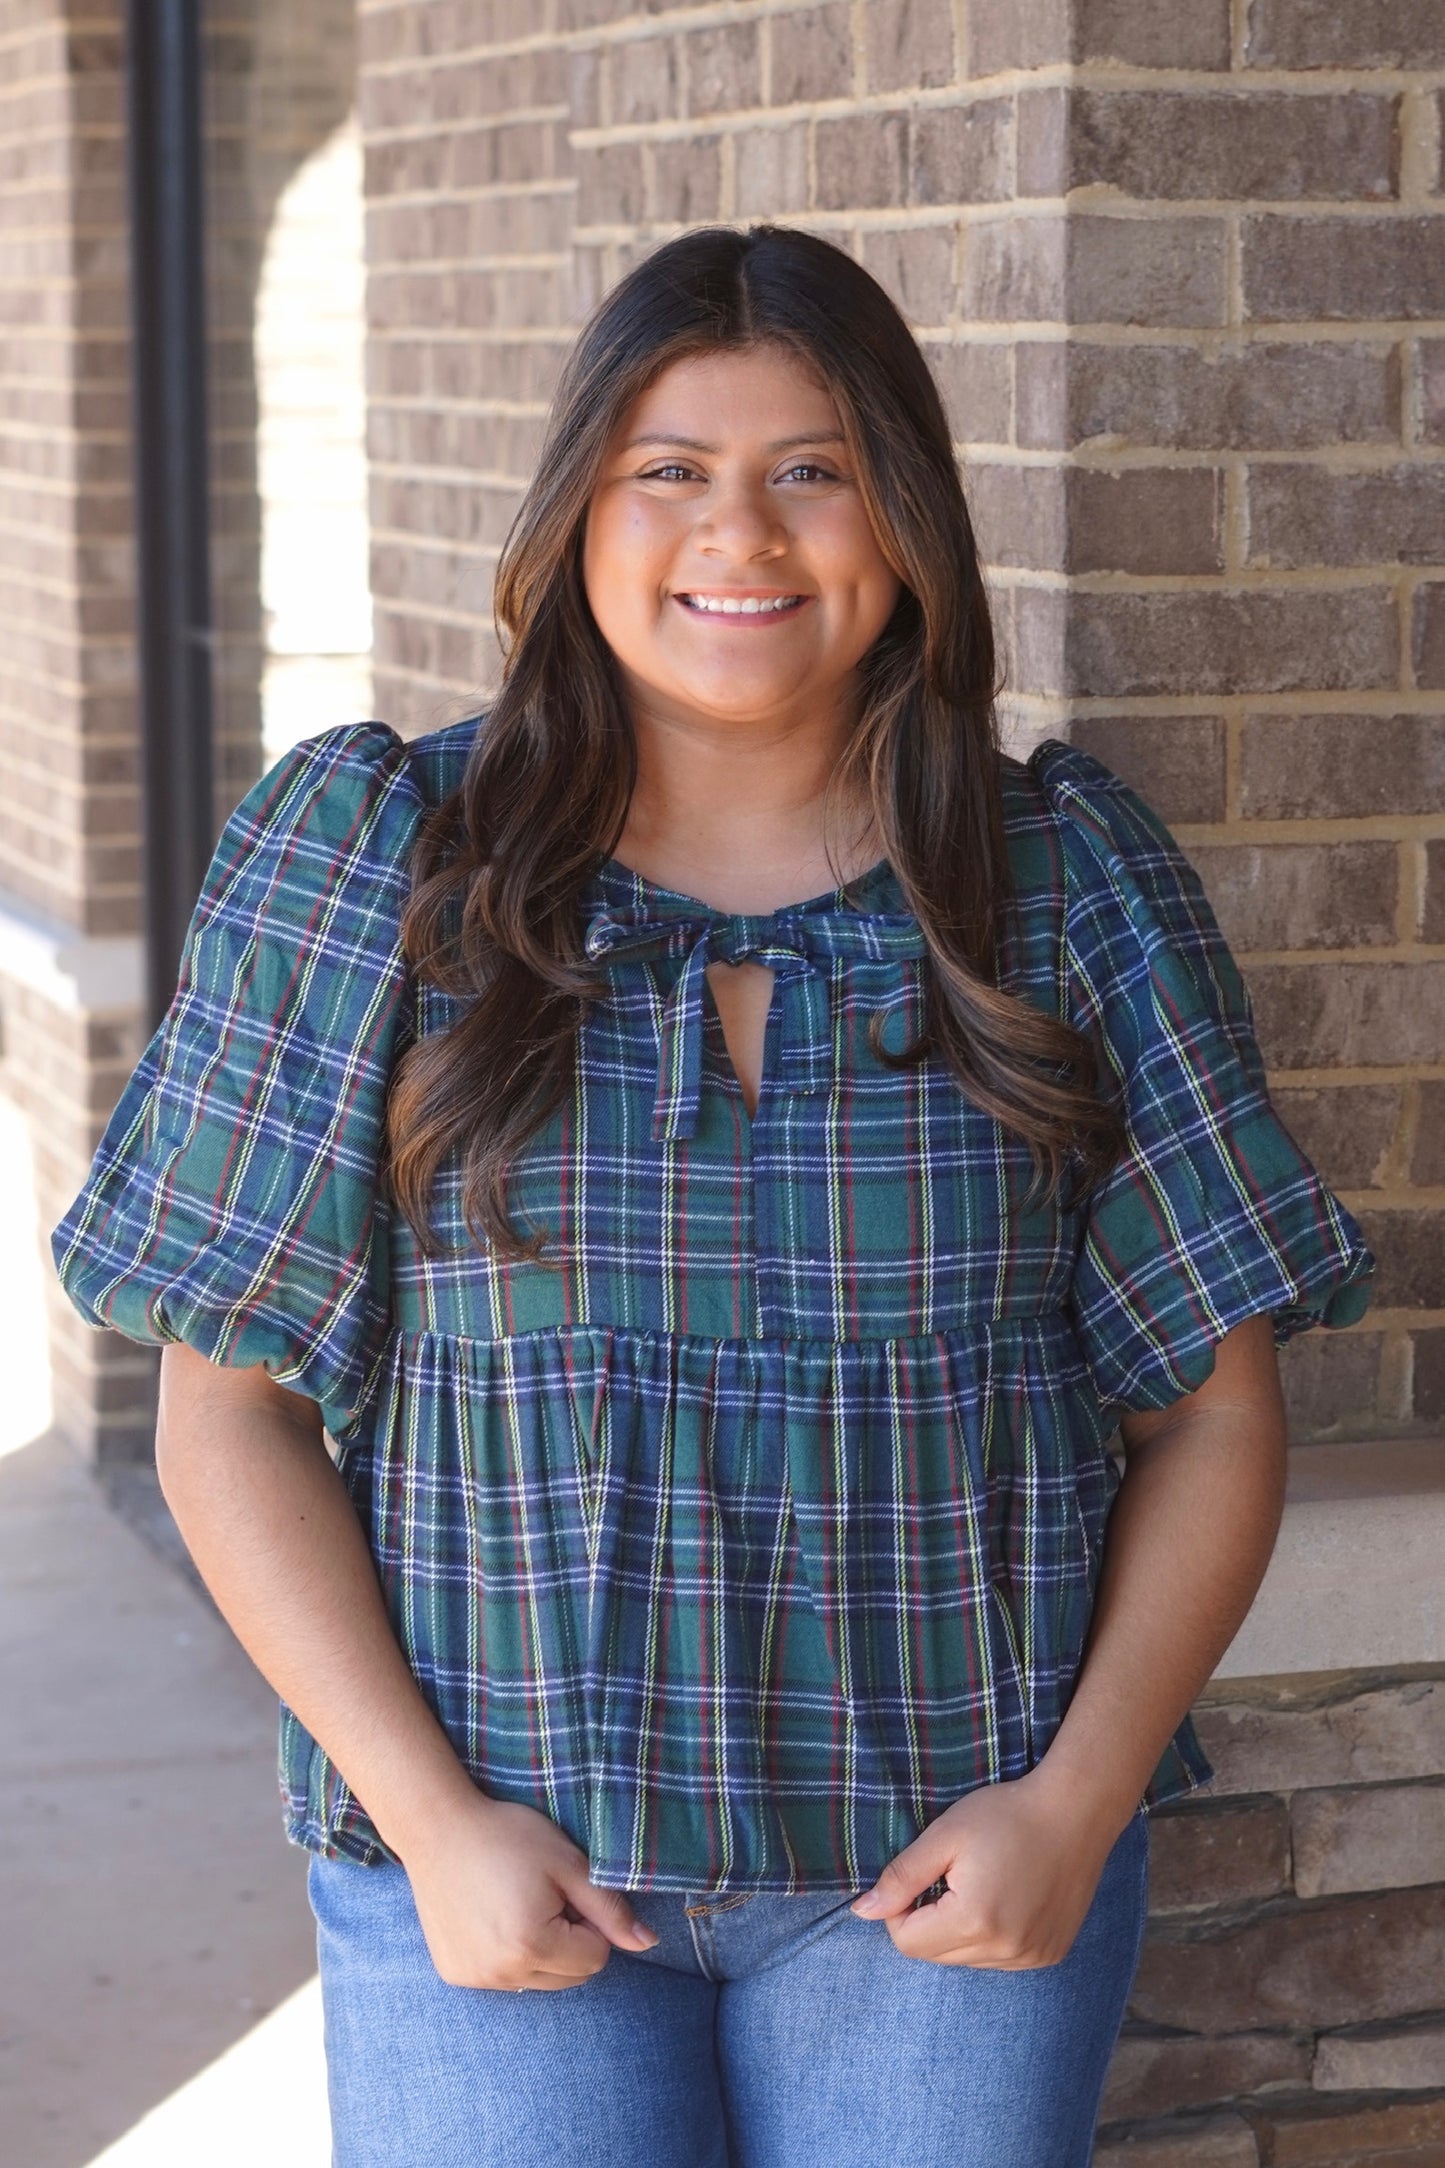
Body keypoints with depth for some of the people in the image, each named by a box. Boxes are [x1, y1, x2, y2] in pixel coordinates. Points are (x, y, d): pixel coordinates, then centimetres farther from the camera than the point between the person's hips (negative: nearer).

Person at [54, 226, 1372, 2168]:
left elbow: (1214, 1409, 3)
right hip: (499, 1850, -1)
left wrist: (1074, 1801, -8)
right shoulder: (365, 858, -2)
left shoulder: (1071, 879, 0)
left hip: (952, 1870, 1)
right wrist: (431, 1818, -11)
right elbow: (232, 1411, -2)